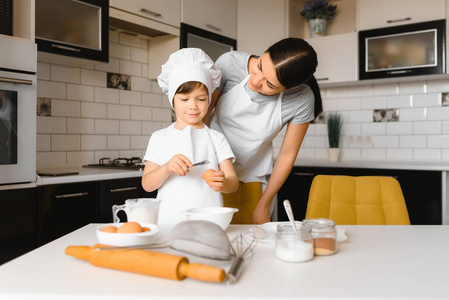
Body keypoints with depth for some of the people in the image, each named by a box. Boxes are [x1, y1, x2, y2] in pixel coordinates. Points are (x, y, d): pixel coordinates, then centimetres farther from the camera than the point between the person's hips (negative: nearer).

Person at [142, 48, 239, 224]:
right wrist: (167, 168, -13)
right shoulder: (160, 137, 9)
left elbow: (233, 182, 2)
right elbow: (147, 184, 4)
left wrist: (223, 183, -19)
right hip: (169, 222, 0)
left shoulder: (216, 138, 8)